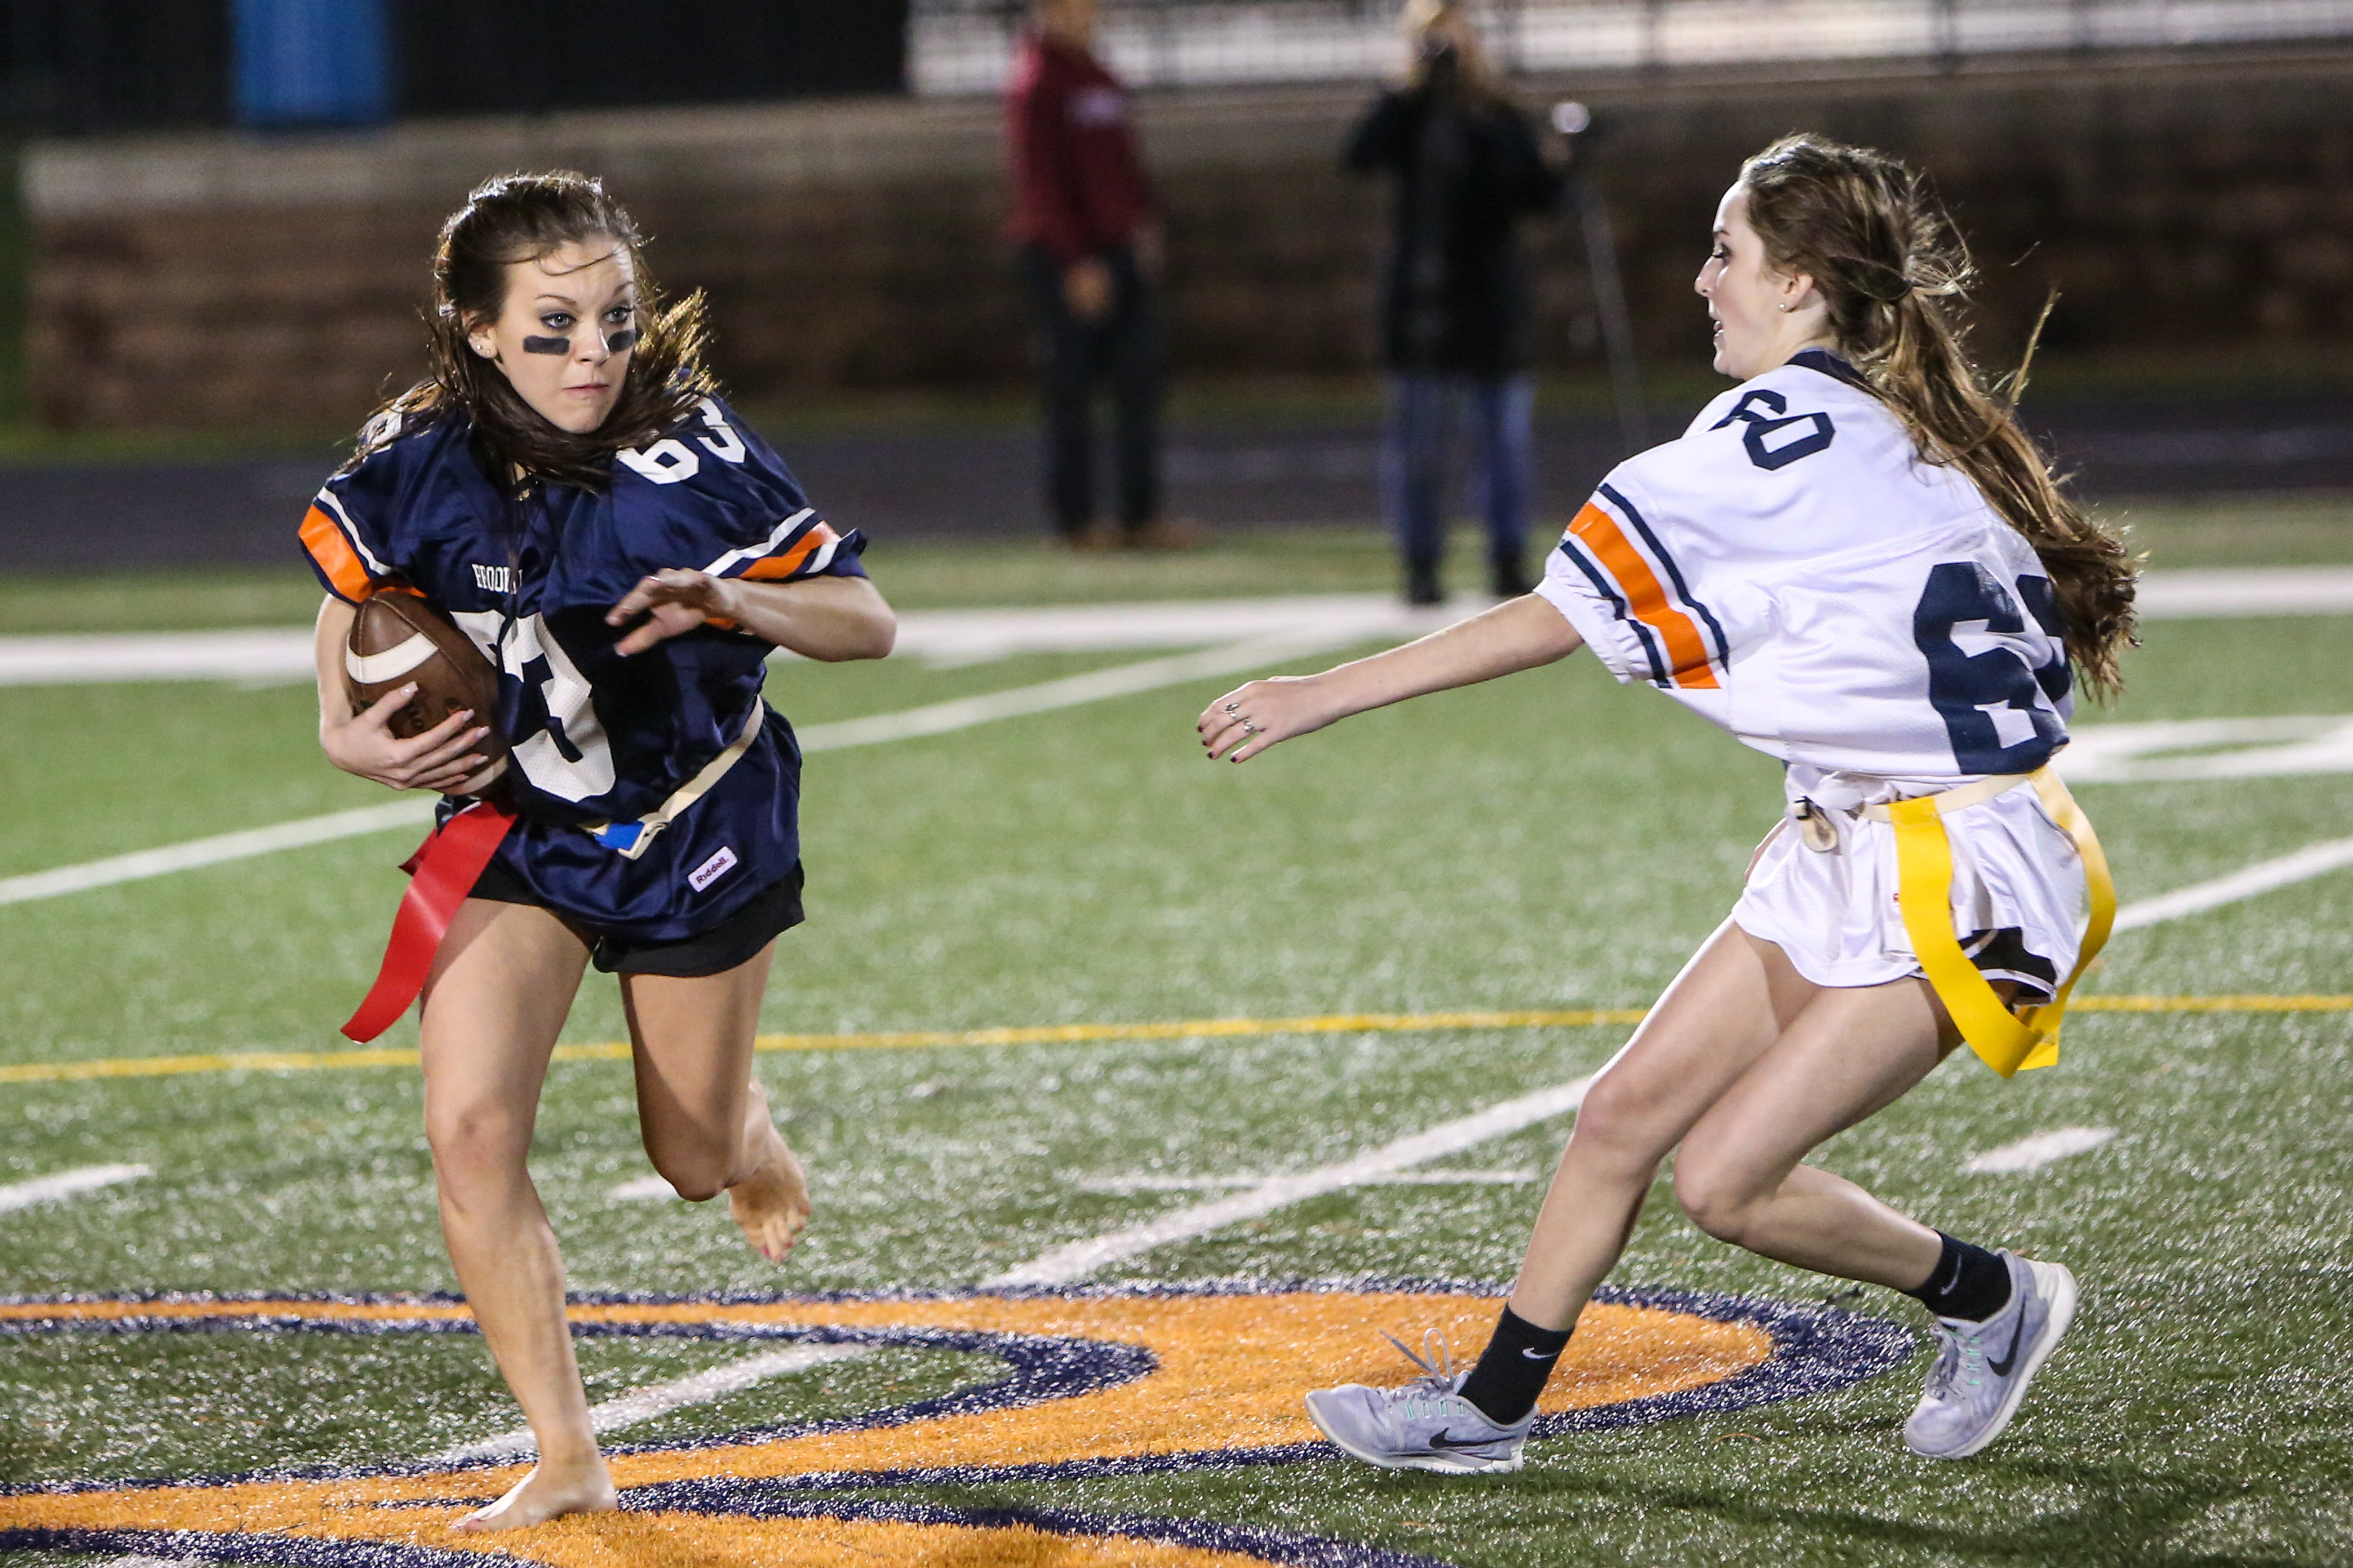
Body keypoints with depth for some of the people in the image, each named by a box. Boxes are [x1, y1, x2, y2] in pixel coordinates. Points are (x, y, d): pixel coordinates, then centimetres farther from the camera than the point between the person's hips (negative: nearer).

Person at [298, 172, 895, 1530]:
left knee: (695, 1160, 12)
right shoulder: (422, 470, -16)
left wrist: (734, 603, -34)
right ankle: (567, 1457, -6)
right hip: (515, 823, 1)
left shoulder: (694, 456, -22)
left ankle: (747, 1123, 53)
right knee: (471, 1127, -19)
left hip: (702, 824, -1)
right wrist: (349, 730, -11)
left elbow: (869, 621, -16)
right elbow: (353, 595, 6)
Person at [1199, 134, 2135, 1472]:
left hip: (1956, 875, -10)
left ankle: (1989, 1300, 12)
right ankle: (1492, 1405, 14)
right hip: (1845, 855, 10)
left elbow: (1558, 619, -17)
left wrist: (1322, 697, -13)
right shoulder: (1896, 427, 10)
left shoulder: (1782, 431, -18)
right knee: (1628, 1109, 6)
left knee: (1726, 1180, -10)